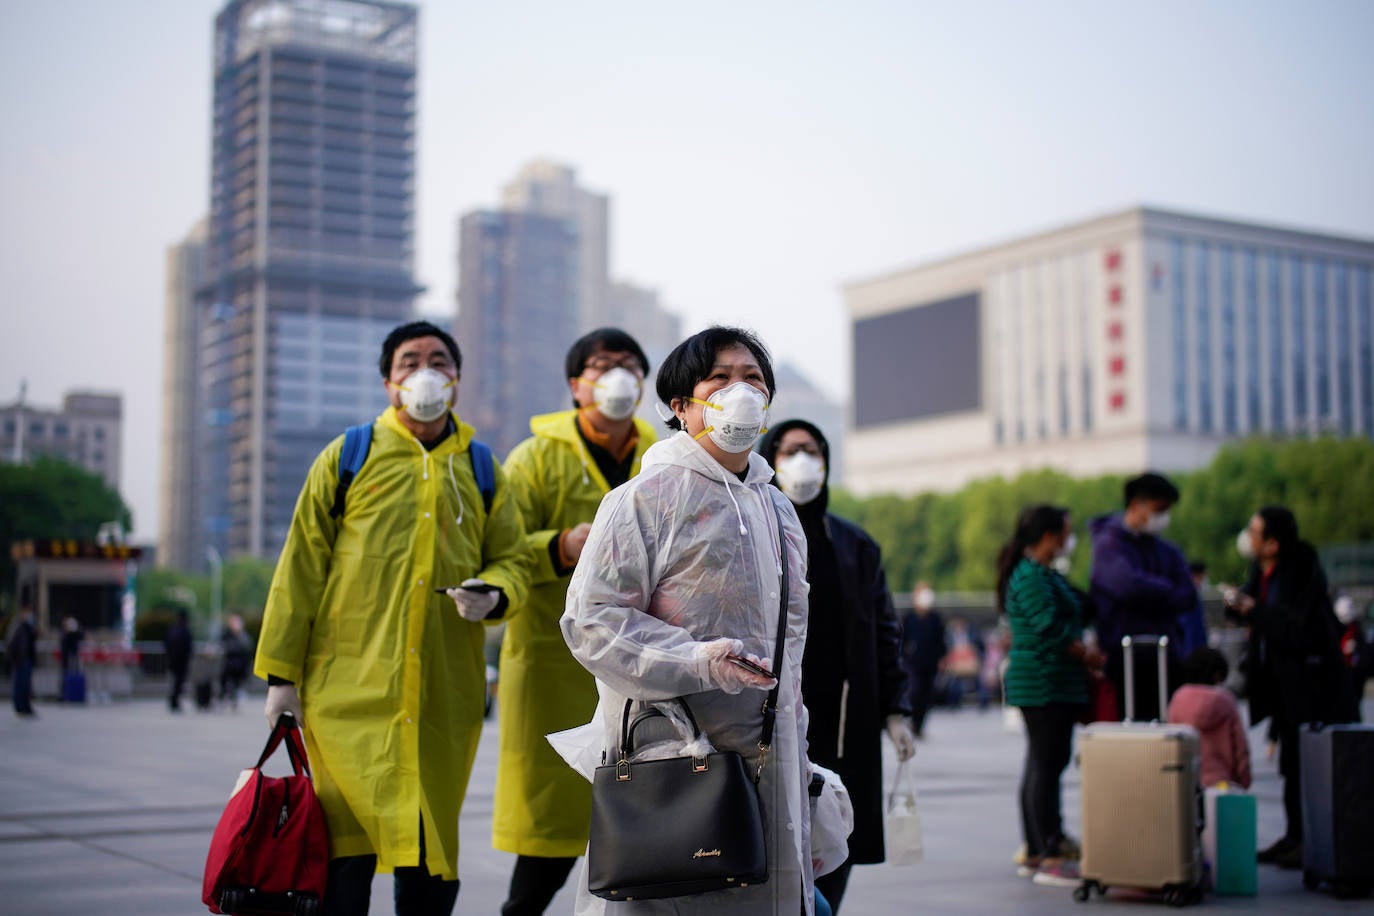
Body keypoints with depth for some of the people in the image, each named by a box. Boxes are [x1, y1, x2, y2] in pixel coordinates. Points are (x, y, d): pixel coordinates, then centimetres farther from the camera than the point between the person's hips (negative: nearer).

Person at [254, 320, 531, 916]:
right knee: (346, 849, -3)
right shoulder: (348, 458, 6)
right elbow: (301, 569, 4)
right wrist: (281, 673, 0)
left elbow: (511, 560, 18)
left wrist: (492, 594, -6)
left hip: (445, 694, 2)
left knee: (430, 848, 8)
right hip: (350, 687, -2)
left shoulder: (481, 471, 13)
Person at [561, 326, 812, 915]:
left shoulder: (779, 511, 18)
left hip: (766, 760, 7)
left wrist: (798, 763, 23)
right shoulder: (646, 497, -6)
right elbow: (591, 621, -12)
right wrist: (695, 660, -24)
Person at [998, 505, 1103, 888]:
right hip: (1044, 684, -11)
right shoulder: (1031, 577, -14)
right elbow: (1050, 629, -21)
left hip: (1050, 684, 11)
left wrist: (1083, 656, 9)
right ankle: (1050, 858, -8)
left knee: (1042, 765, 13)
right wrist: (1088, 655, -9)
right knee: (1047, 766, -9)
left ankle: (1034, 852, 20)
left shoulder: (1042, 574, 19)